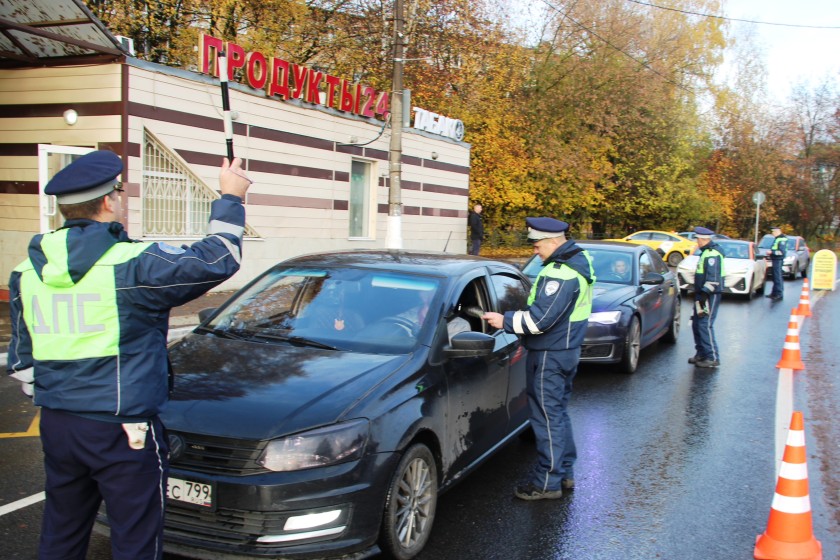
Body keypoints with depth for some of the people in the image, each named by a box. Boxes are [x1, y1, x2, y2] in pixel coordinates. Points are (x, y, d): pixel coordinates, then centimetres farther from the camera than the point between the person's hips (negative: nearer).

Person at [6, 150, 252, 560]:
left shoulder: (28, 270, 5)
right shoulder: (131, 263, -17)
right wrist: (230, 199, 3)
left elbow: (20, 359, 13)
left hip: (56, 426, 7)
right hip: (122, 431, -7)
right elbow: (215, 260, -10)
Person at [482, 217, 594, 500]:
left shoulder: (560, 273, -24)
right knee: (559, 412, 19)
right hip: (568, 349, 10)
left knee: (547, 417, -1)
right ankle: (565, 473, 29)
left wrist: (506, 320, -16)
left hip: (550, 355, -10)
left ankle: (547, 482, 8)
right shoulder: (578, 259, 9)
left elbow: (540, 319, -27)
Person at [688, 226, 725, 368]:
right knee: (696, 324, 14)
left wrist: (705, 294, -24)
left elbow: (713, 278, -24)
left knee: (705, 325, -11)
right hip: (703, 293, 11)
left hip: (710, 295, -11)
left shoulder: (712, 254, -17)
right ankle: (701, 353, 23)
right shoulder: (706, 252, 16)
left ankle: (713, 358, -7)